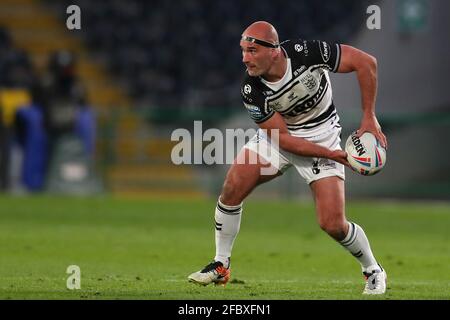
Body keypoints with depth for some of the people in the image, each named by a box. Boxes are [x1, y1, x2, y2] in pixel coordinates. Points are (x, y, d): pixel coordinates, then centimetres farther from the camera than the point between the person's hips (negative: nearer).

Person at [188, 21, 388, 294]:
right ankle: (221, 266, 3)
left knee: (333, 224, -12)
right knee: (233, 187, -16)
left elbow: (366, 62, -21)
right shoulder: (252, 90, -22)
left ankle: (373, 270, 16)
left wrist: (369, 118, -21)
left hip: (321, 135, -2)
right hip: (278, 135, 2)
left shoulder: (306, 53, -30)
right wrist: (331, 155, -25)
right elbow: (282, 137, -18)